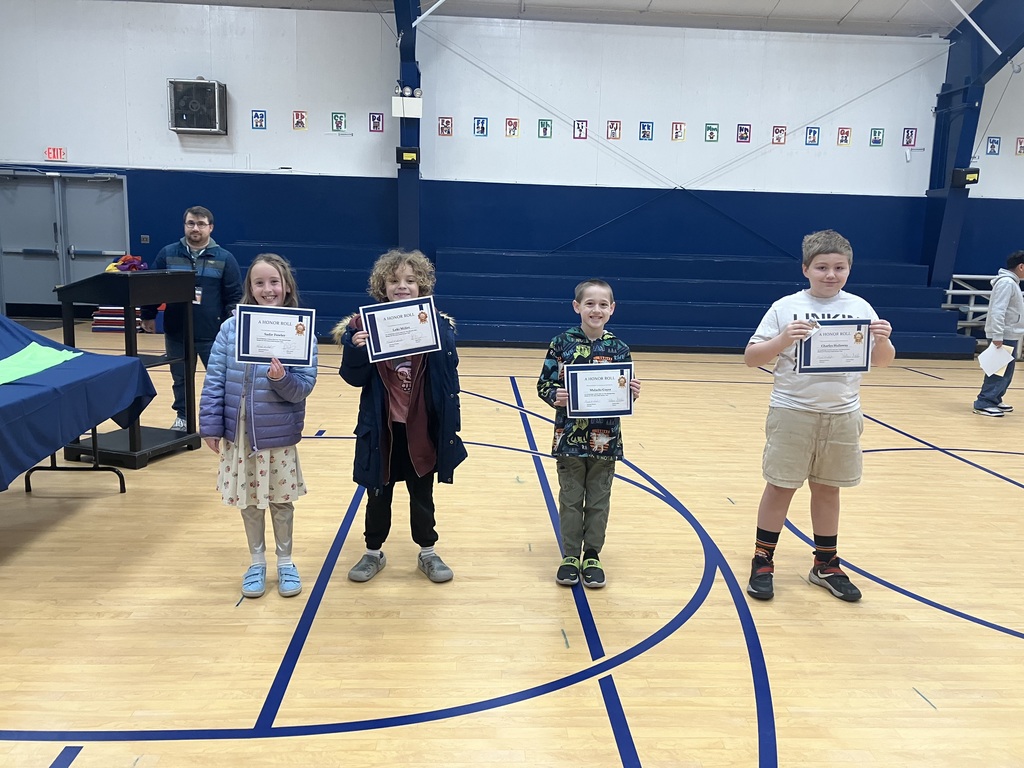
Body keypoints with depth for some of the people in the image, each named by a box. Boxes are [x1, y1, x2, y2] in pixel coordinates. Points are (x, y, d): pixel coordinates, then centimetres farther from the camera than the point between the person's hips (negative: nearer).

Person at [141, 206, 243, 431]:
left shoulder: (224, 258, -2)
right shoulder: (167, 254, 4)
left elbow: (234, 296, -2)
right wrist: (148, 316, 8)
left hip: (212, 334, -2)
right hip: (176, 332, 2)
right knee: (180, 378, 14)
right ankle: (182, 417, 29)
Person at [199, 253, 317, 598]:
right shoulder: (231, 327, -5)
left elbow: (305, 386, -12)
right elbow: (214, 380, -2)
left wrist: (282, 379, -31)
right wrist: (210, 425, -4)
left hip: (279, 434, -2)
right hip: (238, 432, 2)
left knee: (282, 501, 13)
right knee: (248, 500, 15)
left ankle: (285, 562, 33)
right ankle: (257, 563, 34)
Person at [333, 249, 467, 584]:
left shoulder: (438, 325, -7)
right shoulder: (365, 324, -7)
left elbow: (449, 377, -8)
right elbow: (354, 378, -8)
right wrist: (355, 349, -24)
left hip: (421, 426, 0)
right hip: (381, 426, 0)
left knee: (422, 493, 17)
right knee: (378, 492, 17)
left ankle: (428, 553, 34)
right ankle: (373, 552, 36)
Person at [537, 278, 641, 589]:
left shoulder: (618, 349, 0)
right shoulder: (561, 343, -5)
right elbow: (544, 384, -3)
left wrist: (633, 394, -16)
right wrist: (555, 396, -23)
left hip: (605, 441, 1)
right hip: (570, 438, -1)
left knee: (599, 502, 12)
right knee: (571, 500, 10)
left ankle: (592, 557, 27)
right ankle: (570, 556, 25)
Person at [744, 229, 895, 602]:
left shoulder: (860, 308, 2)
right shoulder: (785, 307, -6)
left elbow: (882, 362, 5)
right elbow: (750, 357, -8)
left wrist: (882, 341, -16)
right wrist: (783, 340, -25)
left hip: (842, 415, 3)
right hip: (792, 412, -3)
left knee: (827, 488, 14)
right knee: (780, 487, 5)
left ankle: (826, 565, 29)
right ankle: (762, 562, 19)